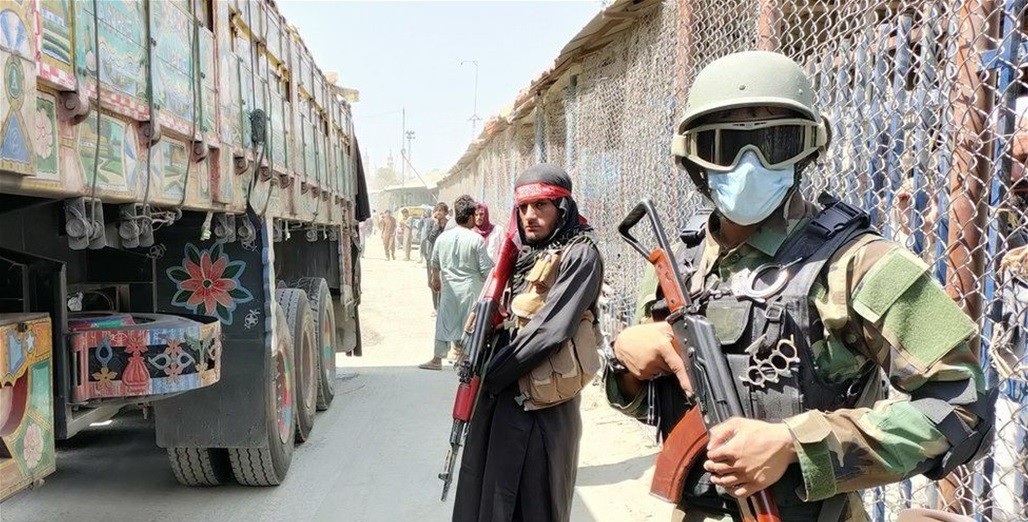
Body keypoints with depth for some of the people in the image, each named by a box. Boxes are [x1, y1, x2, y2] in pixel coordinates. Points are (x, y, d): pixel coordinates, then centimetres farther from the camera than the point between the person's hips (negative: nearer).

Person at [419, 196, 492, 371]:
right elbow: (486, 269, -11)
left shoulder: (443, 237, 0)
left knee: (445, 321, 12)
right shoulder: (476, 239, -13)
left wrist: (436, 279, 31)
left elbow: (435, 263, 14)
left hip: (449, 288, 4)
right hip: (471, 288, -4)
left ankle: (437, 359, 18)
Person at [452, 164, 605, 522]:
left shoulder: (580, 255, -11)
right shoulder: (521, 253, 13)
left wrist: (489, 375, -13)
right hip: (503, 394, 7)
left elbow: (550, 330, -19)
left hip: (541, 403, -7)